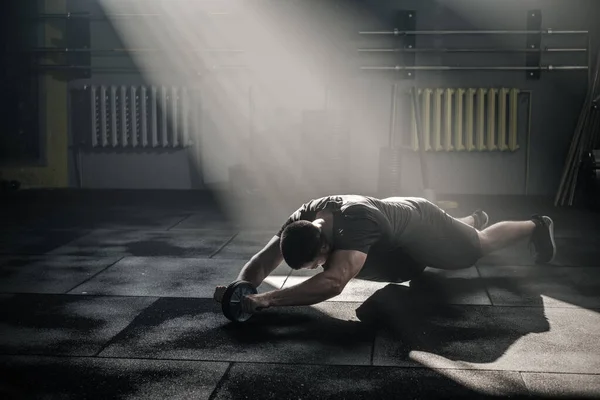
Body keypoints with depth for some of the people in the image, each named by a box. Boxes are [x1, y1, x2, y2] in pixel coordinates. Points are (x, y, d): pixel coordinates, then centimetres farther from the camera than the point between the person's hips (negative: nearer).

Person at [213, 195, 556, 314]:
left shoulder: (356, 221, -52)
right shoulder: (302, 218, -31)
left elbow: (333, 283, -62)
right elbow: (264, 259, -27)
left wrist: (266, 300, -67)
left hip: (422, 225, -6)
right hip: (398, 214, 6)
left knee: (480, 246, 22)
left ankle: (537, 226, 51)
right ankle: (476, 218, 71)